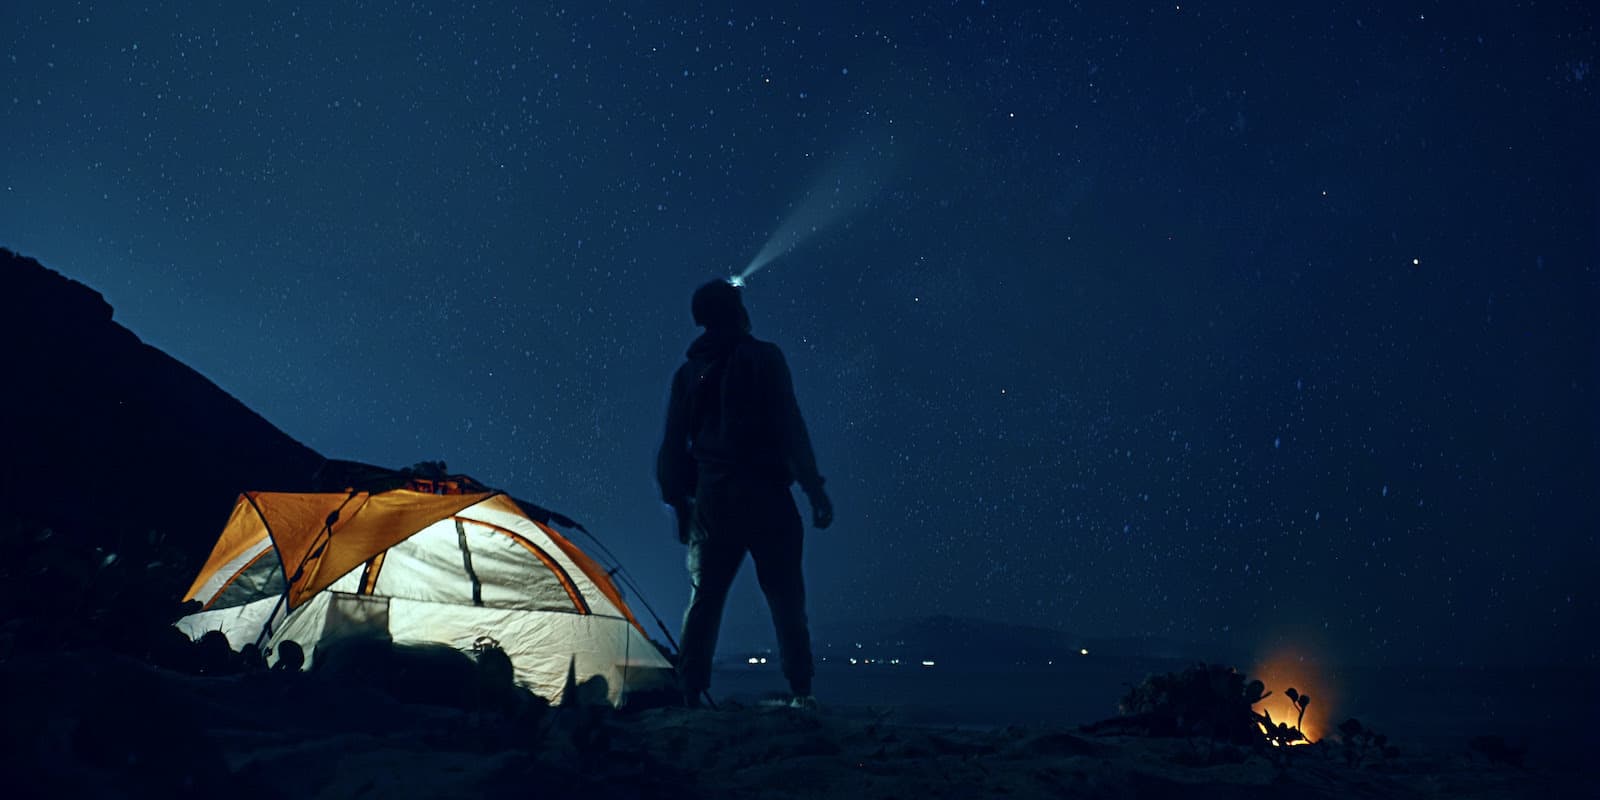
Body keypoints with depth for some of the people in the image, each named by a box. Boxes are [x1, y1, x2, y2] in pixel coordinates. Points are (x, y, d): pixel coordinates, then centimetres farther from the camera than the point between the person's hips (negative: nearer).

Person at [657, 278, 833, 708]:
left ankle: (690, 692, 8)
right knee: (785, 595, 1)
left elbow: (673, 444, 14)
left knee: (704, 596, 11)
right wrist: (814, 488, -6)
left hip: (710, 499, 5)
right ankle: (800, 692, -1)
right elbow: (789, 426, -8)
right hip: (764, 494, -4)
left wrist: (678, 500, 21)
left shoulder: (687, 372, 13)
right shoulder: (763, 357, -2)